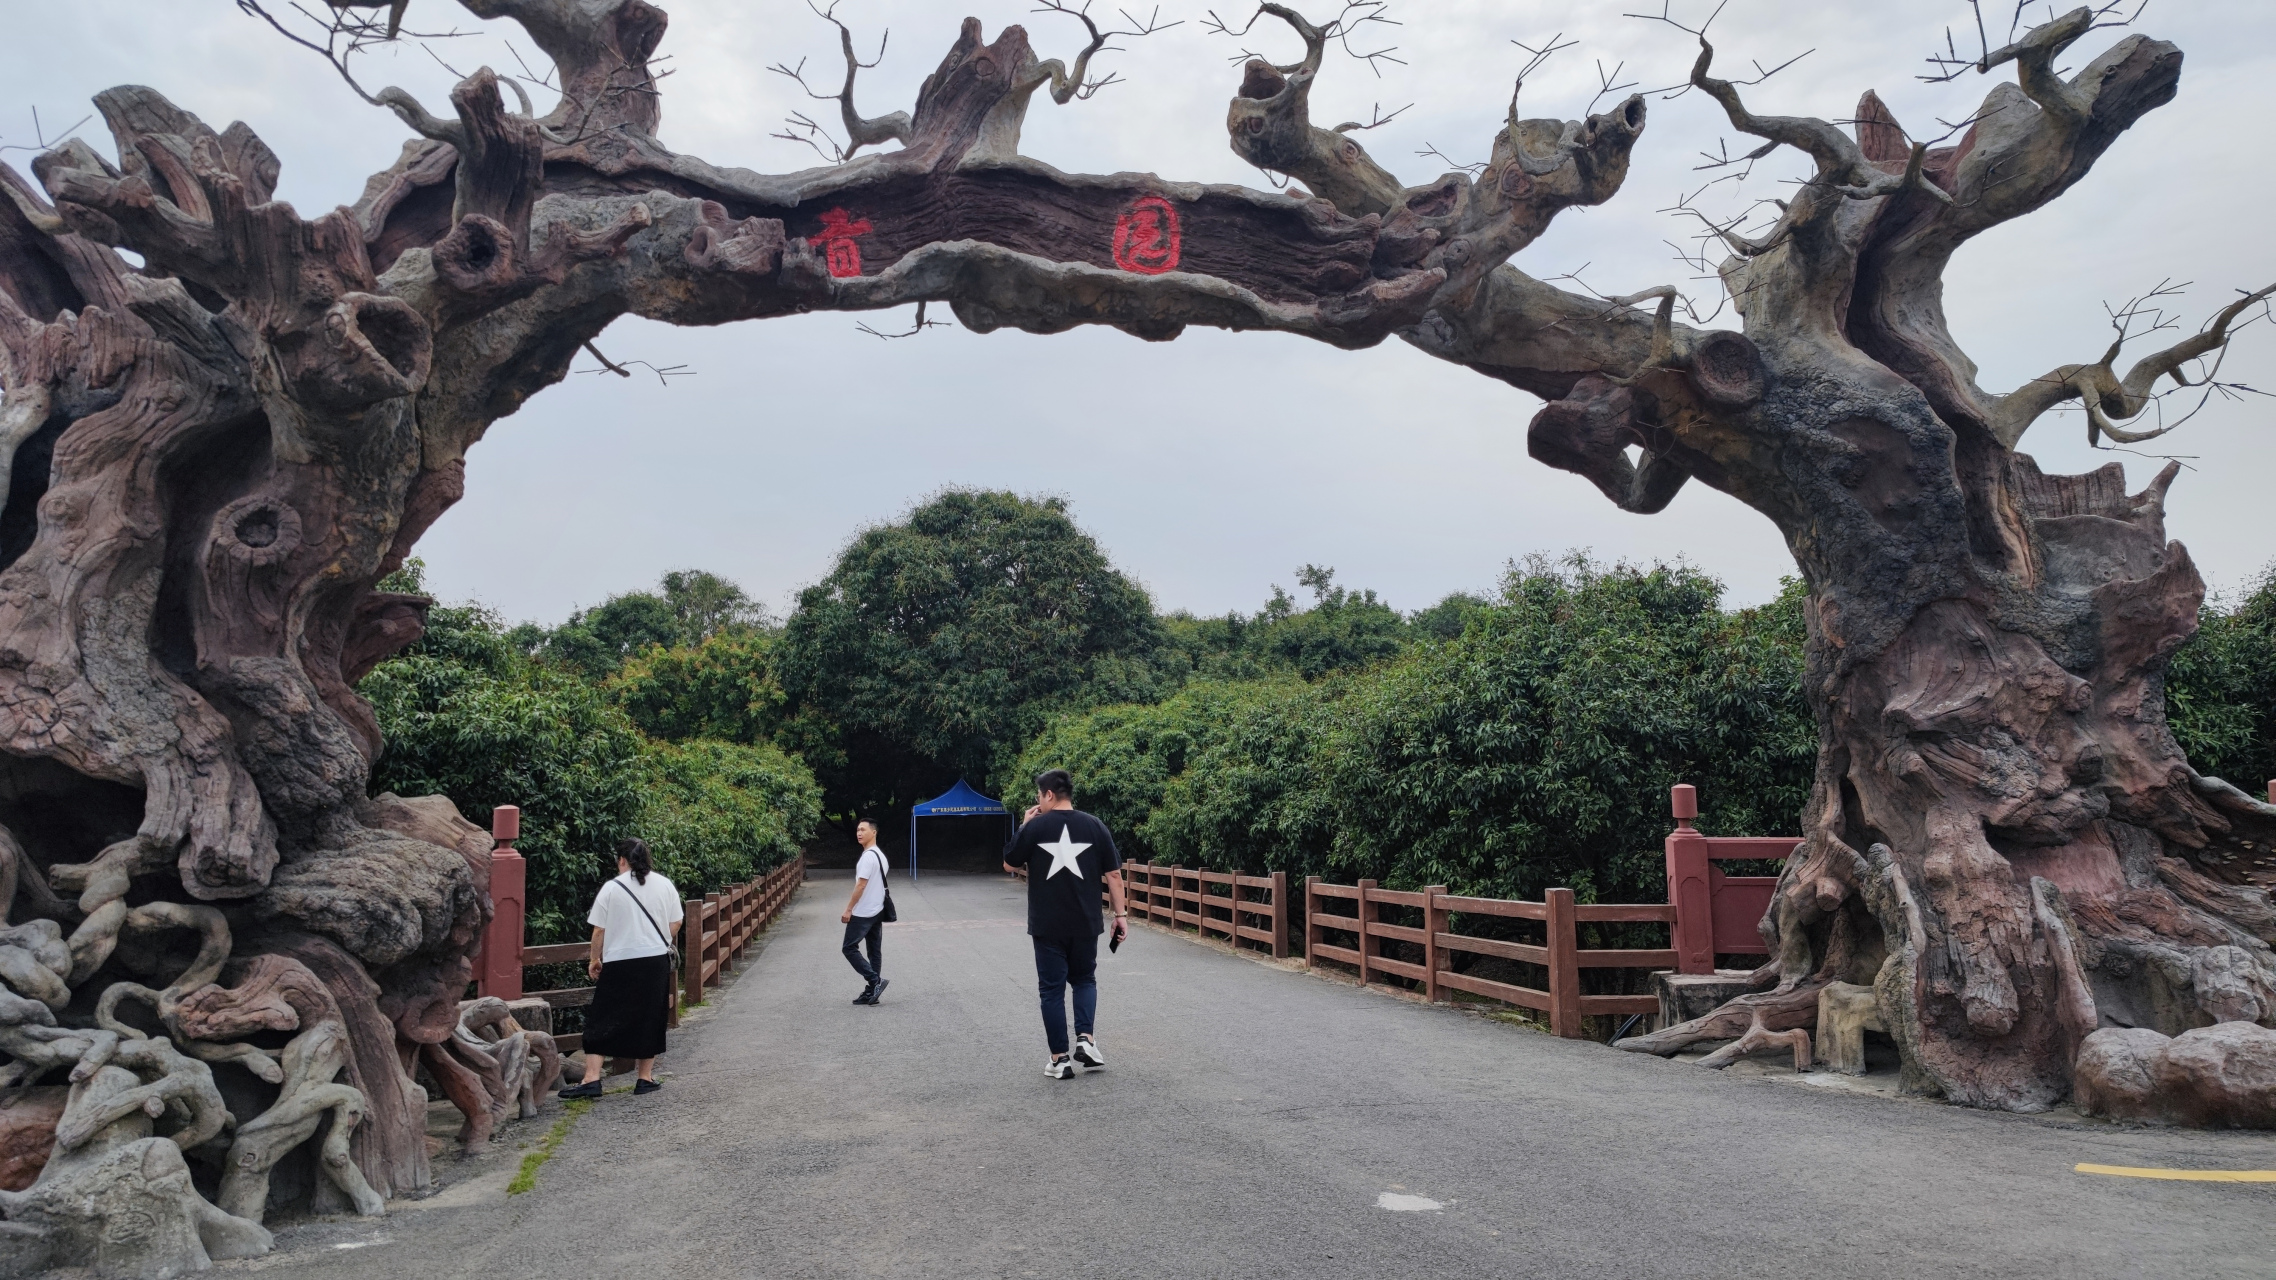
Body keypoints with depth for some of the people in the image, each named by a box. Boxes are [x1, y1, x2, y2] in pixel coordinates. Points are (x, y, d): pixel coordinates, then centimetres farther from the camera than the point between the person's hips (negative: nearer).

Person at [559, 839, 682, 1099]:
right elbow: (675, 925, 8)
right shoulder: (665, 885, 4)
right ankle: (646, 1078, 16)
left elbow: (599, 931, -2)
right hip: (656, 961, 3)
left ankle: (591, 1079, -2)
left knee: (602, 1021, 3)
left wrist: (594, 959, 12)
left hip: (619, 963, -3)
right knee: (649, 1020, 12)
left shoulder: (611, 888, -5)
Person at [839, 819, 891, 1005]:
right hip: (877, 911, 10)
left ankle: (875, 981, -8)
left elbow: (861, 885, -21)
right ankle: (872, 992, 11)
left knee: (849, 948, -3)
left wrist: (848, 909, -17)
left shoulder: (868, 856, -18)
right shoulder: (880, 855, 13)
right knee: (875, 951, 8)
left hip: (863, 913, -10)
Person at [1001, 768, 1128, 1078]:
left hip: (1047, 925, -2)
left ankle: (1059, 1059, 8)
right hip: (1085, 923, 2)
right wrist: (1121, 914, 5)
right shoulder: (1095, 826, -1)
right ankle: (1085, 1039, 3)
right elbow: (1113, 875, -1)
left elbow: (1010, 865, 6)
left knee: (1052, 988, 8)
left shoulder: (1034, 827, -6)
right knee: (1084, 979, 21)